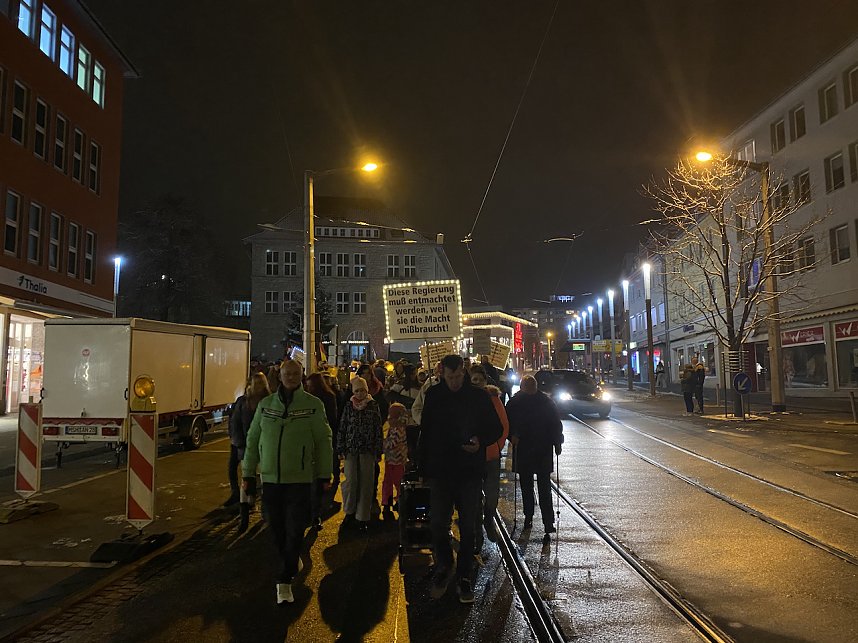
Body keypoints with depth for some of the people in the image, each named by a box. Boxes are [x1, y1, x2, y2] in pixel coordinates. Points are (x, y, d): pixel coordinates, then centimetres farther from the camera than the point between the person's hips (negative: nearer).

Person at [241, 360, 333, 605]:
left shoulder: (313, 405, -3)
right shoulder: (266, 404, 5)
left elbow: (323, 441, 1)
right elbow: (253, 439, 11)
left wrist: (325, 474, 1)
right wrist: (248, 473, 10)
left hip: (300, 478, -3)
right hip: (270, 477, 3)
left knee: (294, 531, -3)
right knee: (277, 529, 13)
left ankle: (284, 580, 8)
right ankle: (291, 563, 37)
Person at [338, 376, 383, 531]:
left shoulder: (373, 406, 1)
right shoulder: (349, 405, 4)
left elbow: (378, 429, 1)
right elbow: (342, 427, 5)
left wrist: (378, 451, -1)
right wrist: (341, 448, 0)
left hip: (368, 450, 0)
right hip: (351, 448, 1)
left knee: (366, 483, 4)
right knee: (350, 481, -3)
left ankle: (362, 517, 14)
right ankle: (349, 511, 18)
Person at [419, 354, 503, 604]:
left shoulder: (478, 396, -4)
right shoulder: (433, 396, 1)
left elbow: (496, 428, 4)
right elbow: (425, 432, 7)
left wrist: (481, 441, -17)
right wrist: (423, 468, 5)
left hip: (470, 470, -1)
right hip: (440, 470, 1)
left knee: (468, 526, 7)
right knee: (438, 523, 2)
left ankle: (464, 575, 22)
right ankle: (444, 567, 26)